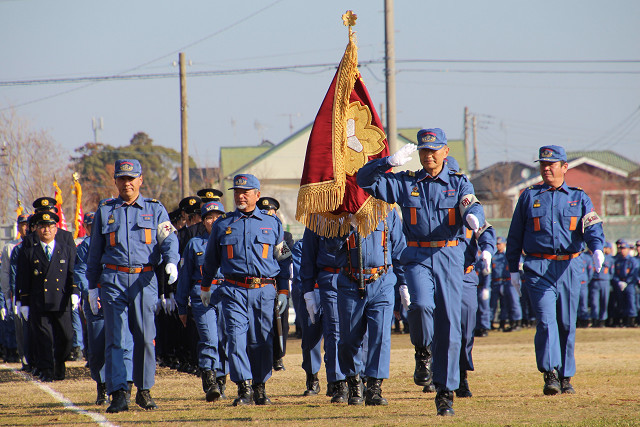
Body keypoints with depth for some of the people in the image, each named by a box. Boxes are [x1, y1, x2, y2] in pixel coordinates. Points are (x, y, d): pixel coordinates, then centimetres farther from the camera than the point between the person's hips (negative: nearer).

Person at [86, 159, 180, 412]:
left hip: (144, 281, 0)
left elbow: (169, 239, -1)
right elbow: (95, 252, 16)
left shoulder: (155, 210, 10)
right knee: (115, 339, -6)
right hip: (113, 280, 0)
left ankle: (144, 391, 15)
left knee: (145, 338, 2)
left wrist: (171, 262, -23)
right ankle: (118, 395, -10)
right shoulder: (105, 211, 13)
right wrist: (93, 287, 12)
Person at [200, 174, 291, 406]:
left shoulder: (272, 224, 10)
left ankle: (260, 388, 15)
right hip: (234, 291, 0)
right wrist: (205, 287, 26)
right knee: (236, 338, -12)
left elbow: (283, 259, 13)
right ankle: (244, 389, -13)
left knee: (262, 341, 4)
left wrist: (283, 291, 8)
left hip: (264, 291, 0)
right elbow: (210, 259, 22)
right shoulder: (222, 225, 10)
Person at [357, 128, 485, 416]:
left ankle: (445, 393, 7)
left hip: (450, 258, 0)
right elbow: (364, 180, 8)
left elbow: (472, 207, -10)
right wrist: (390, 162, -8)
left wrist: (473, 217, -34)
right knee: (421, 304, -28)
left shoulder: (458, 183, 9)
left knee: (449, 325, -1)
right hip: (417, 257, 0)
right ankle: (422, 352, 3)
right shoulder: (405, 183, 11)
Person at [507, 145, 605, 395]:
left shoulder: (579, 198, 12)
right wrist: (513, 269, 8)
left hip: (568, 268, 1)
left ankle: (566, 377, 16)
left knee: (567, 324, 6)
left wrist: (597, 248, -23)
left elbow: (592, 228, -2)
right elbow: (515, 235, 14)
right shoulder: (529, 197, 12)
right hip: (538, 268, -1)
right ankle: (550, 375, -20)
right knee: (546, 320, -15)